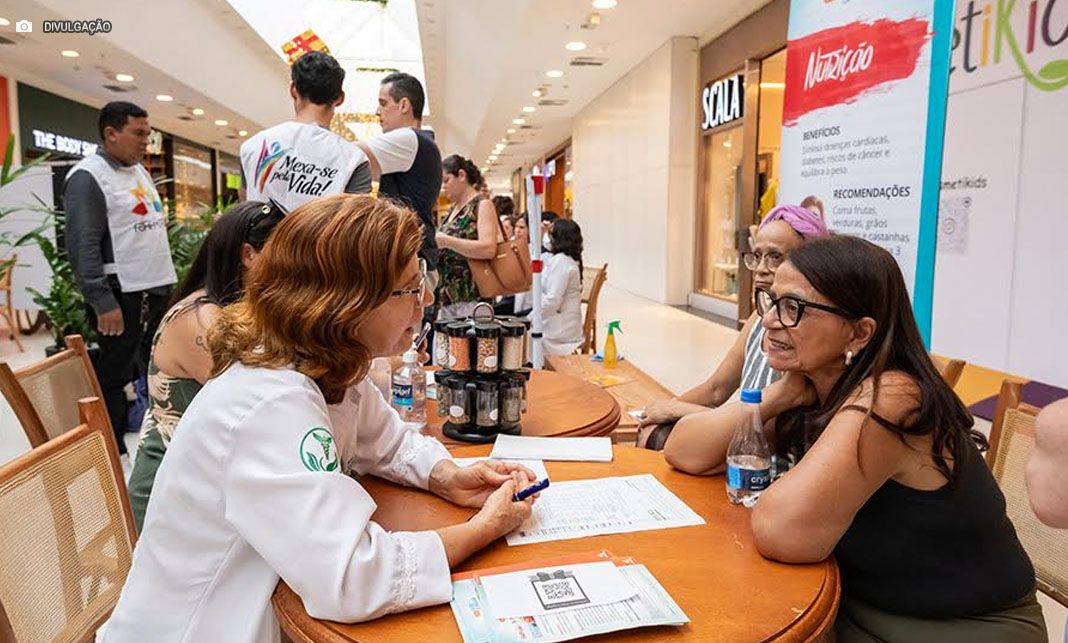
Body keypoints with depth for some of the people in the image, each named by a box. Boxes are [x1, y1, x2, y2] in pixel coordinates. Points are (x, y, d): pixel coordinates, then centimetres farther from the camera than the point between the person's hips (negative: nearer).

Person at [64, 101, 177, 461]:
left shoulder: (140, 171, 15)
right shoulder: (87, 177, -12)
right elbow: (82, 245, -17)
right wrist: (102, 302, -21)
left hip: (159, 287, 8)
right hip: (123, 295, -8)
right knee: (114, 375, 2)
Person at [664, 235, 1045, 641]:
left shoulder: (889, 398, -28)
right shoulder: (811, 391, -4)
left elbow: (780, 534, -34)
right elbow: (684, 454, -7)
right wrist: (779, 395, -18)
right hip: (854, 607, 6)